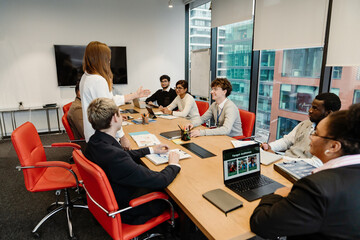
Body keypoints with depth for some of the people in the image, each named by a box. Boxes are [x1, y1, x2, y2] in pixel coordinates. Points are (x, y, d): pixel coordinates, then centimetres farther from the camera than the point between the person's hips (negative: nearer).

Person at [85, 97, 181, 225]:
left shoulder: (95, 141, -9)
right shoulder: (114, 157, -39)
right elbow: (159, 180, -31)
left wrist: (151, 150, 13)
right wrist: (174, 164, -11)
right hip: (127, 212, -8)